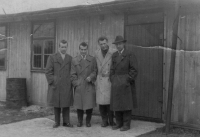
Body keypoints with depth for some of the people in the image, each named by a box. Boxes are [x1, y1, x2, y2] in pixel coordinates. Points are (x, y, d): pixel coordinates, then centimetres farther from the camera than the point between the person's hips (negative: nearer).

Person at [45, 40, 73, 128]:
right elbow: (48, 72, 0)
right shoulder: (52, 58, 4)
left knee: (66, 104, 3)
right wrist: (52, 82, -6)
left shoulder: (70, 58, 10)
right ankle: (57, 122, 15)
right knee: (56, 104, 5)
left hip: (67, 86, 2)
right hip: (55, 86, -1)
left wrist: (71, 83, 1)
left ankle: (66, 122, 12)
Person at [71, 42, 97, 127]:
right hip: (79, 87, 0)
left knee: (89, 104, -1)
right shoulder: (74, 60, 8)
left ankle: (88, 121, 15)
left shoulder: (92, 59, 9)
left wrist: (91, 77, -10)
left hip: (89, 86, 0)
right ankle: (80, 121, 18)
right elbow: (73, 74, 6)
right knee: (79, 104, 3)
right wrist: (76, 84, -3)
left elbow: (95, 71, 8)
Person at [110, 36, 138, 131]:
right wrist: (112, 80, 5)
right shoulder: (114, 55, 13)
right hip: (116, 84, 5)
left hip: (126, 83, -5)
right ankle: (119, 123, 18)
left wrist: (127, 80, -12)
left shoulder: (130, 55, -4)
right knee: (116, 104, 7)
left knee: (126, 104, -1)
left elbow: (134, 70, -8)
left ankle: (126, 124, 7)